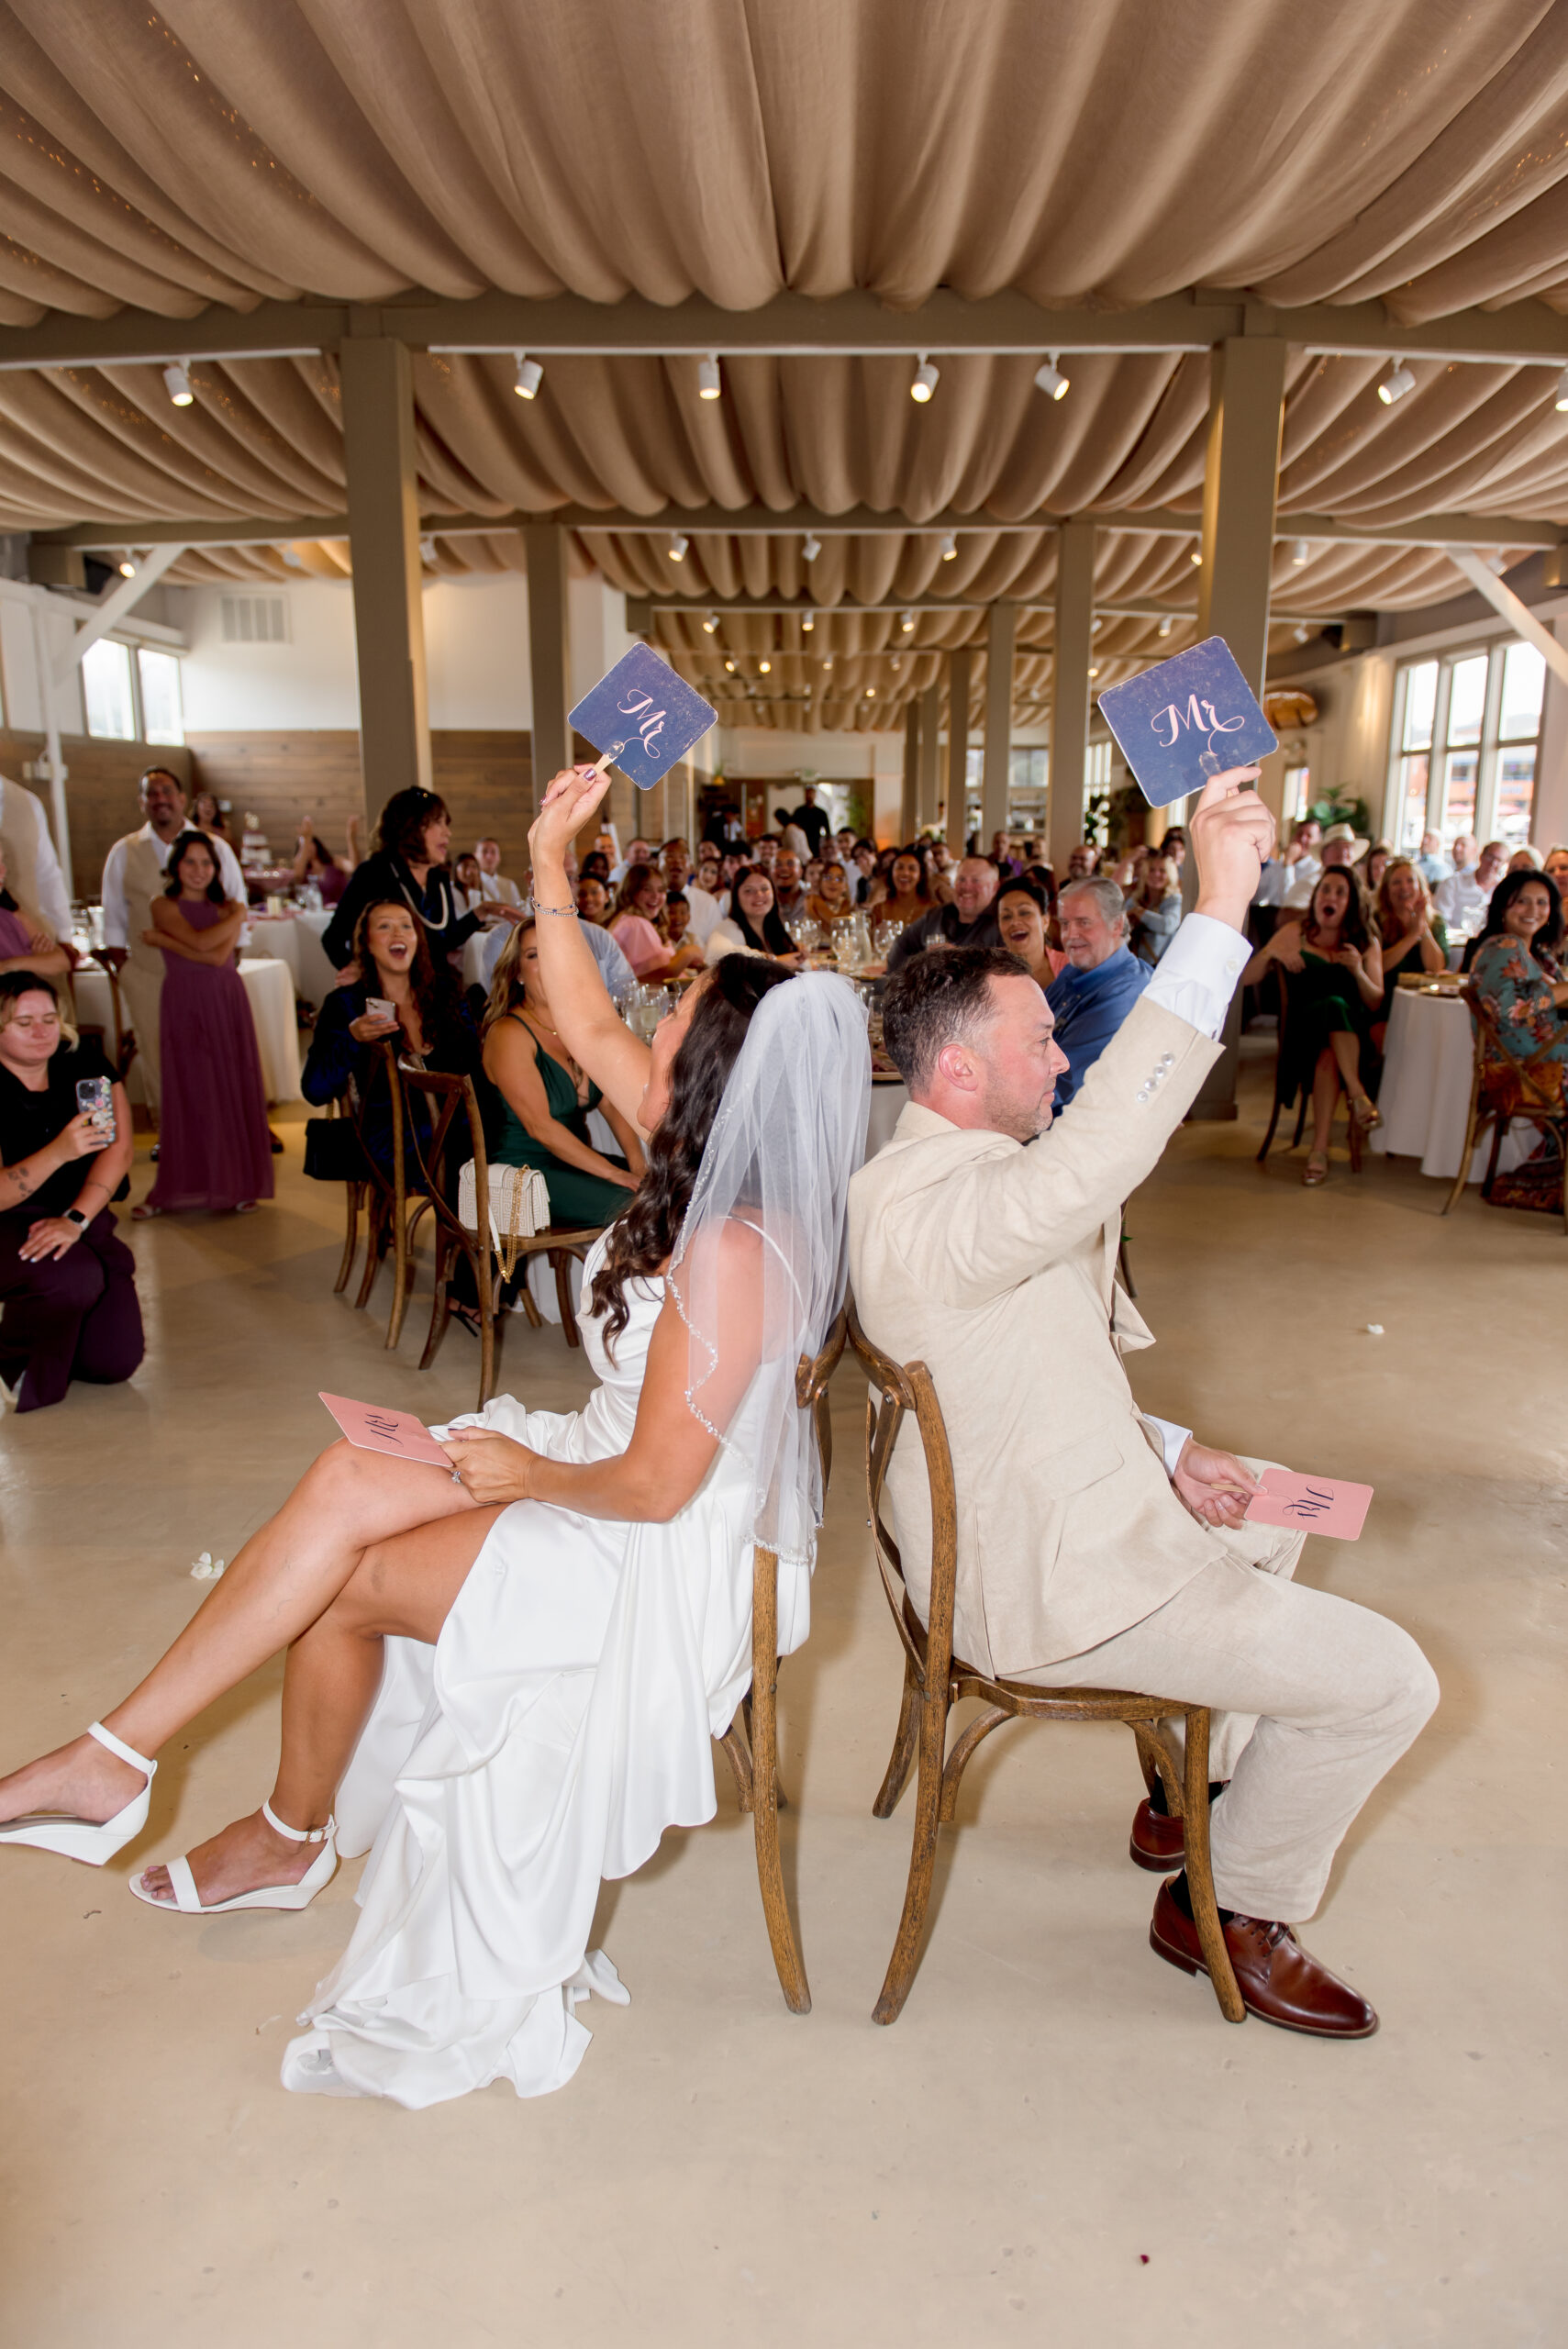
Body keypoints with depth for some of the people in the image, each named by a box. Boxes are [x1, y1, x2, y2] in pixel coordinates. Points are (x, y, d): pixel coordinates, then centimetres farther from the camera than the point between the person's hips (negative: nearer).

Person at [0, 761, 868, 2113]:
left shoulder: (732, 1249, -29)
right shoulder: (722, 1170, -2)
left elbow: (654, 1484, -26)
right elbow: (589, 1033, 7)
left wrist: (525, 1472, -9)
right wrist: (551, 862, 5)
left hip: (671, 1557, -8)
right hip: (636, 1474, 8)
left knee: (341, 1580, -6)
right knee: (346, 1490, -6)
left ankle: (292, 1837, 21)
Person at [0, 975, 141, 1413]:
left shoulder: (81, 1059, -1)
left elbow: (119, 1147, -8)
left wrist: (74, 1220, -19)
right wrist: (60, 1151, -36)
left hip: (82, 1220, 4)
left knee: (116, 1361, -8)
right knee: (76, 1276, -37)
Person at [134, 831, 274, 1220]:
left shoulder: (225, 908, 8)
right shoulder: (163, 906, 2)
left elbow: (220, 955, -10)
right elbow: (200, 942, -15)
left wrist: (164, 941, -10)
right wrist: (238, 916, -5)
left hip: (227, 1002, 2)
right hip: (184, 1004, -2)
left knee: (232, 1088, 2)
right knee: (186, 1092, 1)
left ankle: (235, 1185, 10)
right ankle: (177, 1189, 10)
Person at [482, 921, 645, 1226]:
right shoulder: (509, 1033, -12)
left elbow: (613, 1104, 9)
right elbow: (539, 1125, -19)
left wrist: (637, 1165, -8)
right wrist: (612, 1173, -22)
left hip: (576, 1160, 8)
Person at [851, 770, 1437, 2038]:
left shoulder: (937, 1172, 6)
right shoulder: (928, 1208, -29)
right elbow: (1094, 1156, -48)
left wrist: (1164, 1451, 4)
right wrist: (1220, 912, -48)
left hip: (1043, 1505, 11)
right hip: (1046, 1585, -10)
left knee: (1266, 1522, 31)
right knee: (1385, 1681, -3)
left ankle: (1192, 1785, 39)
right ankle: (1234, 1915, 18)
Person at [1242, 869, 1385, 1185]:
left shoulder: (1367, 943, 8)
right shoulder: (1295, 932, 6)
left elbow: (1375, 1005, 1)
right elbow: (1245, 979, 1)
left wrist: (1358, 972, -16)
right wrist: (1271, 953, -17)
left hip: (1353, 1036, 0)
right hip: (1303, 1030, 0)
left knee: (1329, 1056, -34)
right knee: (1332, 1005, -34)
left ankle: (1320, 1150, -34)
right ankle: (1359, 1095, -33)